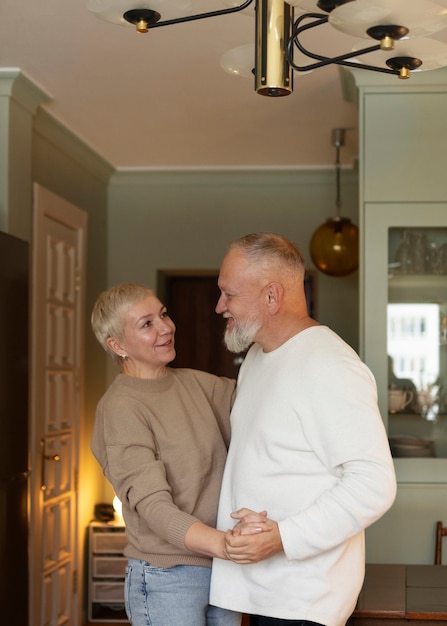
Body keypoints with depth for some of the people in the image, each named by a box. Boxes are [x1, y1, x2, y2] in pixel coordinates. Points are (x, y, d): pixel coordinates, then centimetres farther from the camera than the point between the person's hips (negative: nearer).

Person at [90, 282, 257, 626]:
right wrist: (221, 543, -37)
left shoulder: (196, 383, 7)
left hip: (222, 571, 6)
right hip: (168, 580, -6)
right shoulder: (121, 408, -14)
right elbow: (153, 507, -23)